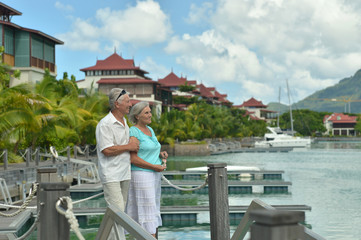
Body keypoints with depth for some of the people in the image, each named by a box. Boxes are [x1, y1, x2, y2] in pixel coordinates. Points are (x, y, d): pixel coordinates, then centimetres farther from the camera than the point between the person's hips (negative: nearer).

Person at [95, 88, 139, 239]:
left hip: (124, 174, 9)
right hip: (111, 174, -9)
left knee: (120, 210, 11)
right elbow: (107, 150, -21)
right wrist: (128, 147, -13)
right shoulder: (105, 124, -14)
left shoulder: (124, 122, 15)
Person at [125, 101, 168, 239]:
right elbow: (132, 159, -20)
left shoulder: (149, 130, 13)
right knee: (146, 214, -9)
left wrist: (161, 155, 0)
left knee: (150, 213, 11)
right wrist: (155, 167, -18)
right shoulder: (133, 133, -14)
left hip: (152, 176, 9)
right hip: (141, 177, -9)